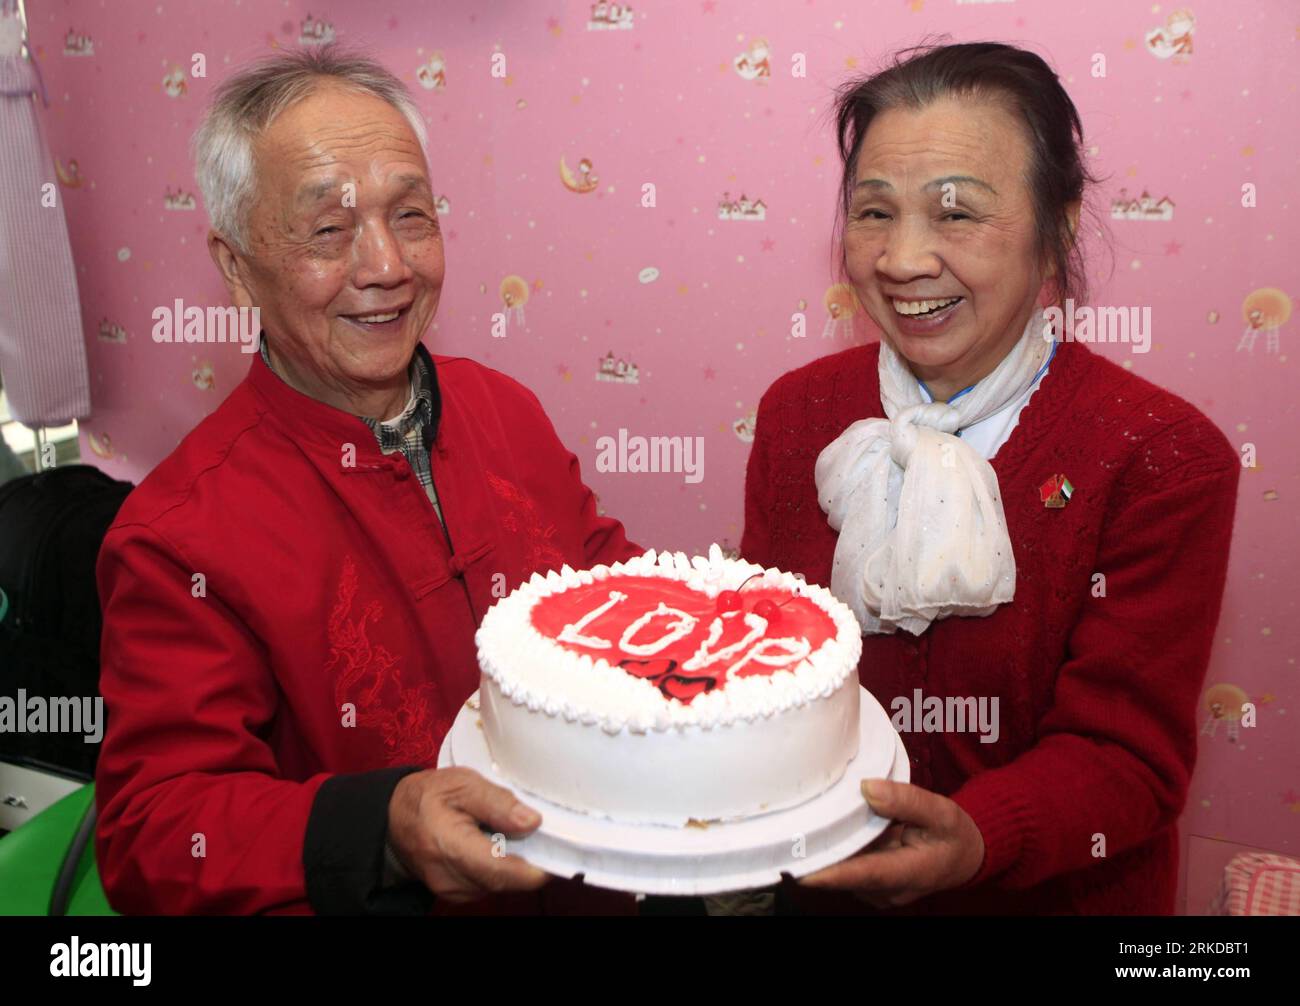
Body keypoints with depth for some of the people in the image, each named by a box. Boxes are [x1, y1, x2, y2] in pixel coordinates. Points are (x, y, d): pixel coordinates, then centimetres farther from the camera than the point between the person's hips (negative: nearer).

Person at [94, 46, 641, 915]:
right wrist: (385, 829, -31)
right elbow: (150, 834, -15)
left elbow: (605, 572, 13)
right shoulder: (176, 539, -15)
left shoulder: (507, 410, 1)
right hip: (382, 898, -3)